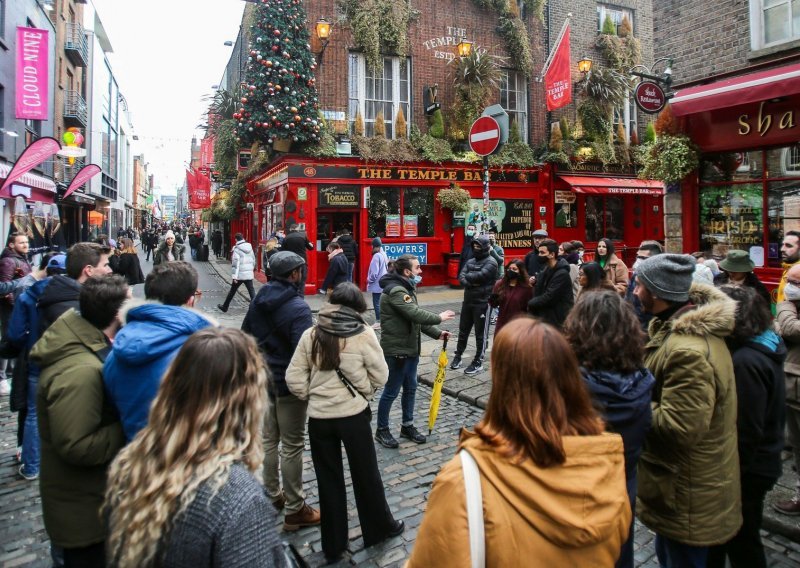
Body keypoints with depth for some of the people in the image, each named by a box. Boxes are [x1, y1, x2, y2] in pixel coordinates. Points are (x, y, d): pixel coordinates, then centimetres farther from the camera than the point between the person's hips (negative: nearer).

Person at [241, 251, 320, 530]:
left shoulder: (258, 301, 3)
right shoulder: (297, 308, -21)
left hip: (263, 379, 8)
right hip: (289, 384, -8)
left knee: (269, 440, 19)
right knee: (292, 446, 3)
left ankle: (272, 496, 34)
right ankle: (295, 510, 14)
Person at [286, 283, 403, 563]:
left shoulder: (311, 335, -5)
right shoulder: (363, 334, -10)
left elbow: (294, 380, -5)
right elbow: (380, 375, -4)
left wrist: (312, 397, 11)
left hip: (319, 418, 2)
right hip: (354, 415, -1)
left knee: (328, 481, 14)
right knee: (366, 474, 18)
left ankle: (333, 546, 27)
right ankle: (380, 528, 37)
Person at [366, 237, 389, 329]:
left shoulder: (376, 256, -21)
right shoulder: (384, 254, 7)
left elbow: (374, 272, -23)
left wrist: (369, 280, -8)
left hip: (376, 284, -9)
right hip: (382, 283, 9)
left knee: (376, 303, -1)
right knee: (380, 302, 16)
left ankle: (378, 322, 4)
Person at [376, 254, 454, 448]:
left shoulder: (406, 288, 12)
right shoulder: (396, 291, -21)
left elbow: (417, 317, 14)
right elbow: (416, 314, -28)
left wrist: (437, 333, 6)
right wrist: (439, 317, -14)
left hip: (410, 348, 10)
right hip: (396, 350, -10)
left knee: (410, 388, 18)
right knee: (391, 391, 3)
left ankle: (407, 426, 32)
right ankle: (381, 430, 19)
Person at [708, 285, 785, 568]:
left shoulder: (746, 362, -29)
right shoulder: (764, 345, 1)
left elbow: (746, 431, -26)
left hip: (747, 469, -9)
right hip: (759, 462, 9)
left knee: (741, 541, 12)